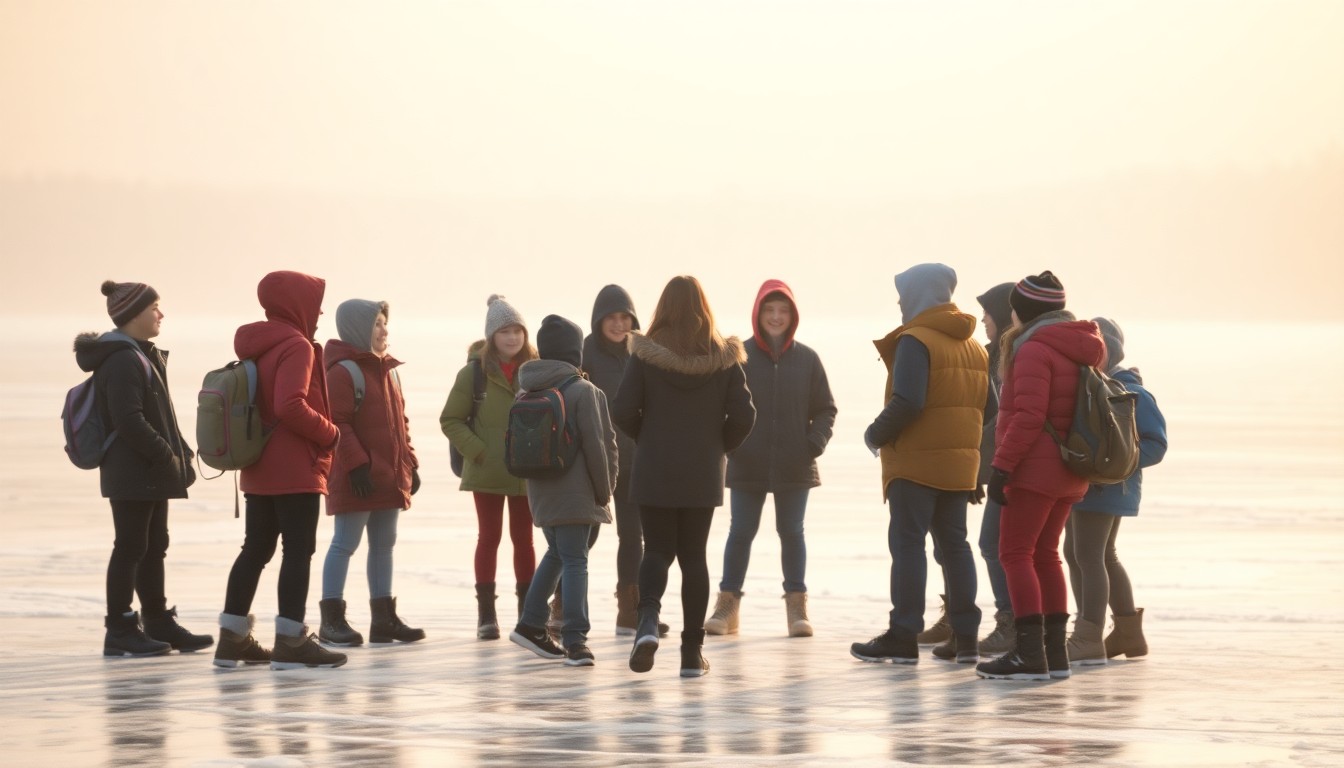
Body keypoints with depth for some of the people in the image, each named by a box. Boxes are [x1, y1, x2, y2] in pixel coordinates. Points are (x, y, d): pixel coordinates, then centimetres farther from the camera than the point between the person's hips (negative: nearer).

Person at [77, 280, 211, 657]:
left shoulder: (145, 357, 16)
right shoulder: (124, 361, -17)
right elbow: (129, 420, -23)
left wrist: (178, 453, 10)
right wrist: (167, 456, -19)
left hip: (151, 473, 10)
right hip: (132, 474, -10)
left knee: (154, 547, 14)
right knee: (131, 548, -6)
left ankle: (159, 623, 20)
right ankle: (120, 631, -3)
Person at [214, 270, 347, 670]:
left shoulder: (258, 347, 13)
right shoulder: (296, 345, -15)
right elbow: (291, 406, -26)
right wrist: (329, 433, -14)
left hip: (260, 469, 9)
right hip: (296, 470, -9)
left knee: (256, 549, 13)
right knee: (298, 549, -5)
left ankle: (233, 638, 14)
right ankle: (291, 642, -6)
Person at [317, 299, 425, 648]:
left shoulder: (389, 370, 15)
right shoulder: (343, 371, -12)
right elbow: (337, 423, -18)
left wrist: (410, 463, 14)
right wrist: (356, 464, -22)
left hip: (390, 477, 9)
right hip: (358, 480, -9)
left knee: (384, 545, 12)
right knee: (345, 544, -5)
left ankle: (384, 618, 17)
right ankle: (332, 620, -2)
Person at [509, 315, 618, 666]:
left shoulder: (529, 393, 6)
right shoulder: (583, 391, -12)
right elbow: (598, 446, -12)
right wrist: (604, 491, -2)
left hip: (540, 492, 6)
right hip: (575, 493, -6)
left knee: (556, 553, 22)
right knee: (575, 561, -3)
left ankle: (531, 625, 22)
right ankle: (575, 640, -8)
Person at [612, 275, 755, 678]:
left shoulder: (645, 356, -8)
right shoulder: (723, 358, -4)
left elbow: (622, 412, -10)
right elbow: (743, 415, -6)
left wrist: (647, 439, 9)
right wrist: (719, 446, 11)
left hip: (654, 472, -1)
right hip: (703, 474, 1)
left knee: (658, 550, 10)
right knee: (693, 555, 10)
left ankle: (648, 618, -19)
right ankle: (692, 651, 8)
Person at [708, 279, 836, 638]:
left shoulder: (807, 359, 1)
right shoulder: (740, 357, -4)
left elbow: (825, 408, 8)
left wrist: (815, 442, -6)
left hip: (795, 467, 1)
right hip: (747, 466, -1)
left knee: (792, 532, 9)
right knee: (741, 533, 4)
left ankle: (797, 607, 15)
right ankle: (727, 605, 12)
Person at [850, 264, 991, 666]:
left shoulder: (915, 342, -12)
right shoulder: (973, 347, 14)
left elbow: (907, 401, -23)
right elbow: (988, 407, 16)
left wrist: (876, 434, -9)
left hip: (916, 462, -8)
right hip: (959, 465, 8)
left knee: (907, 542, -5)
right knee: (953, 543, 12)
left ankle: (903, 635, -7)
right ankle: (965, 635, 11)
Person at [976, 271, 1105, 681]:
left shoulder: (1035, 350, -14)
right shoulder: (1080, 349, 15)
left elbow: (1029, 417, -22)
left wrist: (1001, 465, -20)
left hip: (1036, 469, -9)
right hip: (1069, 474, 9)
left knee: (1016, 554, -6)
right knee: (1044, 555, 15)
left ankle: (1029, 653, -13)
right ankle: (1054, 651, 14)